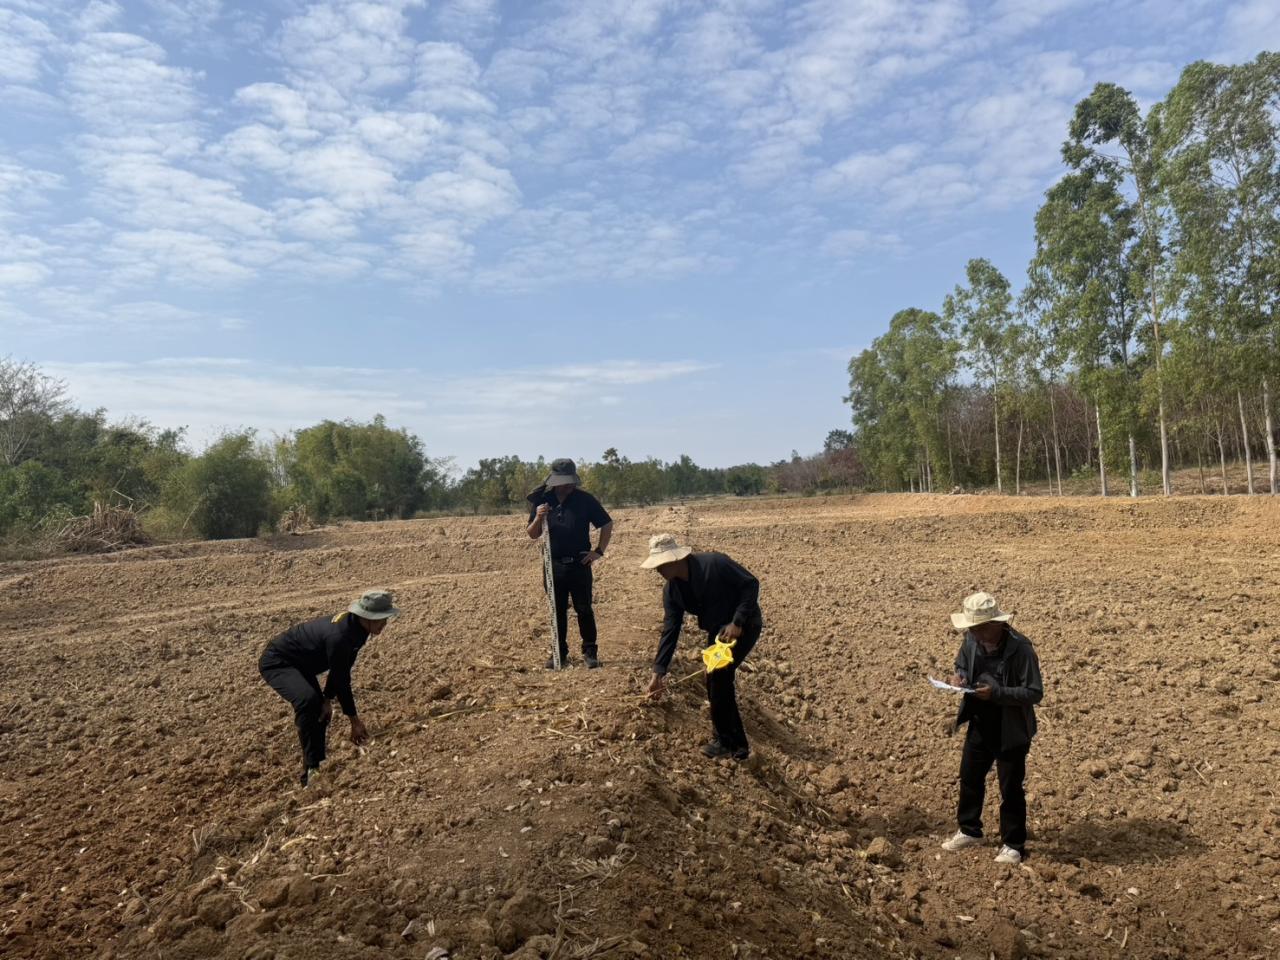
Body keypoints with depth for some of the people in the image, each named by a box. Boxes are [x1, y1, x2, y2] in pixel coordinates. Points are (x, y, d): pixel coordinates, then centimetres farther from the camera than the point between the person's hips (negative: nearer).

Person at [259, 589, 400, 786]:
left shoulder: (357, 628, -8)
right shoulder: (338, 636, -36)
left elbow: (342, 671, 2)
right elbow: (341, 680, -29)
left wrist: (328, 699, -7)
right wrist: (355, 720, -21)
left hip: (300, 664, 10)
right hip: (276, 662, -10)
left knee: (321, 712, 12)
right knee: (307, 700, -32)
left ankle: (317, 766, 27)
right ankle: (310, 771, -24)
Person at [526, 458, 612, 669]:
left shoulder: (585, 499, -4)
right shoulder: (542, 501, 1)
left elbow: (607, 524, 5)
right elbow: (533, 535, 4)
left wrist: (599, 550, -1)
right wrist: (538, 518, -16)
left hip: (579, 564, -2)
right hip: (553, 565, 2)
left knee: (584, 610, 2)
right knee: (557, 611, 9)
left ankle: (590, 652, 12)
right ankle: (559, 653, 18)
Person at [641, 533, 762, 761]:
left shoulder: (714, 564, -28)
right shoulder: (671, 590, -7)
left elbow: (751, 584, -22)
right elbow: (670, 630, -5)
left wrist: (737, 622, -29)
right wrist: (659, 671, -9)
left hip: (744, 625, -8)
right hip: (718, 629, 8)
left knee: (719, 674, -17)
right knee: (714, 679, 7)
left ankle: (726, 741, -1)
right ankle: (736, 743, 24)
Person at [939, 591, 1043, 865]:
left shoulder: (1020, 649, -25)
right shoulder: (972, 641, -7)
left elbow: (1034, 693, -22)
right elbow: (961, 665, 12)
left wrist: (996, 693, -33)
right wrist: (959, 677, -11)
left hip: (1010, 731, -6)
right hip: (979, 727, 6)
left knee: (1010, 789, 8)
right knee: (969, 777, 18)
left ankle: (1013, 845, 27)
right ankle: (969, 830, 39)